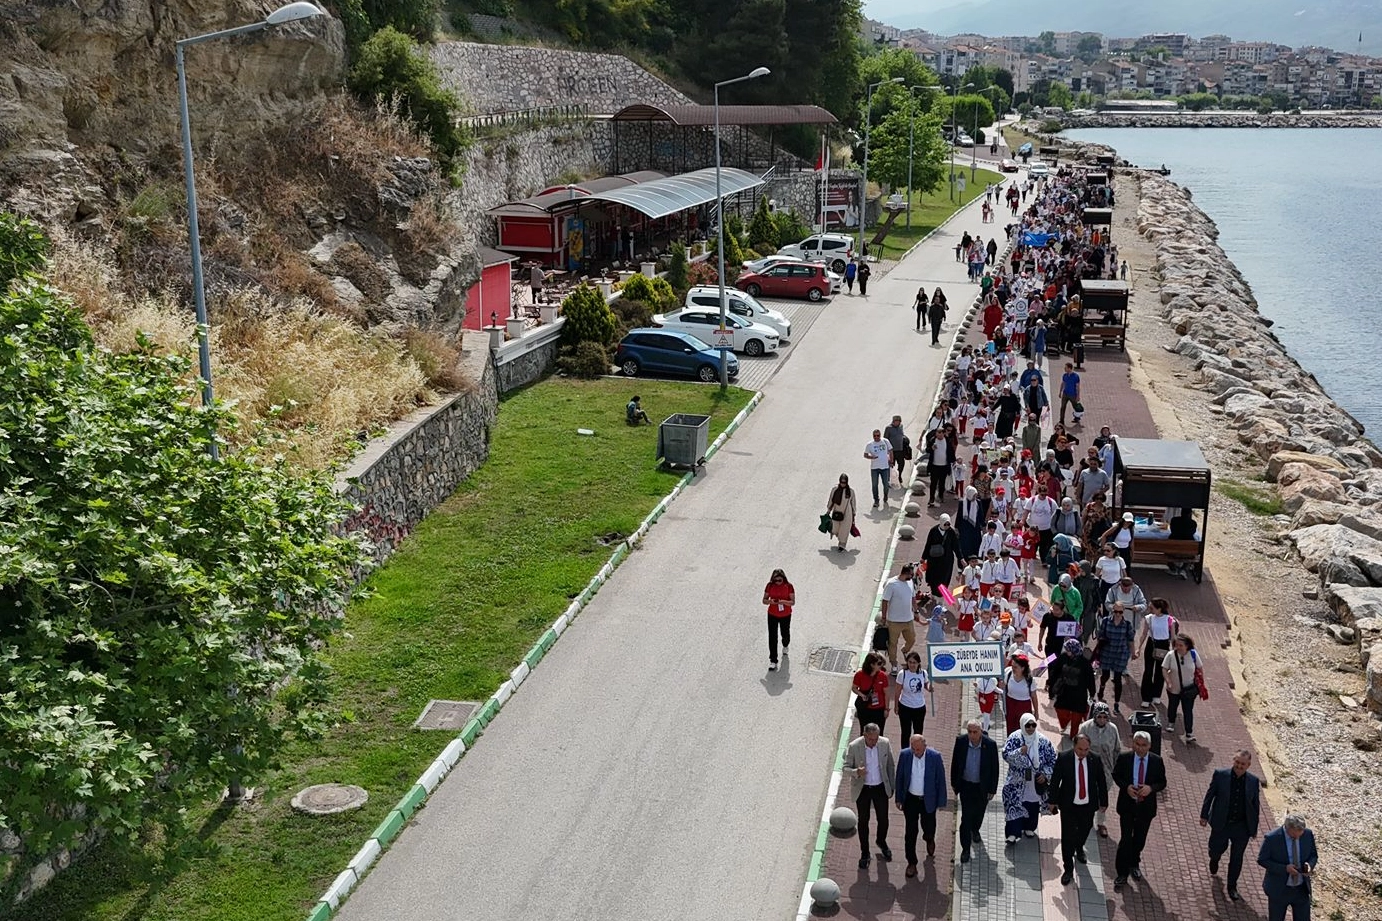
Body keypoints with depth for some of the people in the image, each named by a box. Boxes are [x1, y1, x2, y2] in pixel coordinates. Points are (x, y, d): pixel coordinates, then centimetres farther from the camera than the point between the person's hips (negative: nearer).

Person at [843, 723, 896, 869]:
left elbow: (891, 765, 0)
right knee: (863, 821, 10)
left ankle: (882, 842, 45)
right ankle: (865, 853, 29)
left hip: (880, 787, 2)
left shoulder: (885, 743, -14)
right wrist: (856, 772, -33)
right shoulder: (854, 746, -21)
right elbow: (846, 767, -11)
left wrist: (891, 786, 5)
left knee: (883, 819, 14)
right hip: (862, 789, -2)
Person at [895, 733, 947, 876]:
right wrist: (899, 798, 3)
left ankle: (929, 839, 52)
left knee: (929, 828, 15)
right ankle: (911, 863, 22)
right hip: (910, 799, 1)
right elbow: (900, 777, -1)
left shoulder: (935, 756, -17)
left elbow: (940, 780, -7)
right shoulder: (905, 755, -13)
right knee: (910, 832, 6)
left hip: (928, 800, -1)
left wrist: (941, 801, -3)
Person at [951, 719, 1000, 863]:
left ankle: (975, 829, 54)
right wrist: (954, 784, 2)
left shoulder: (990, 744, -21)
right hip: (966, 785, -1)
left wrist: (992, 789, -4)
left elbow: (994, 769, -9)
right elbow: (955, 763, -4)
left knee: (979, 812, 23)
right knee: (966, 816, -2)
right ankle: (965, 848, 9)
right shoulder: (960, 741, -18)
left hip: (982, 787, 1)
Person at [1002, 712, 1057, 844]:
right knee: (1015, 805, -4)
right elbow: (1005, 754, -14)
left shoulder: (1042, 740, -6)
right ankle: (1012, 832, 1)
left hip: (1035, 781, 2)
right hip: (1017, 781, -2)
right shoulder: (1014, 738, -11)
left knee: (1033, 805, 16)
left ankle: (1029, 827, 37)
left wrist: (1045, 774, -8)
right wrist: (1019, 752, -29)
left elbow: (1052, 760, 1)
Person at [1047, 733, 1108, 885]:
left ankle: (1079, 849, 57)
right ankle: (1068, 870, 11)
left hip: (1088, 805, 3)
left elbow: (1101, 782, 1)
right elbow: (1055, 781, -5)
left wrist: (1103, 802, 6)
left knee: (1084, 830, 23)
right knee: (1067, 837, 0)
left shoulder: (1095, 760, -9)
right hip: (1068, 805, -3)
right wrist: (1053, 801, -1)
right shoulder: (1063, 759, -15)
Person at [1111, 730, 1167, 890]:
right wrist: (1126, 786, -17)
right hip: (1127, 805, -2)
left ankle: (1134, 864, 42)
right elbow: (1116, 775, 2)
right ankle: (1122, 874, 5)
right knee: (1125, 839, -5)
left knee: (1139, 839, 18)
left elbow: (1162, 782, -1)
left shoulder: (1157, 761, -8)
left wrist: (1151, 788, -21)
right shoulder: (1124, 758, -10)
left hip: (1146, 806, 2)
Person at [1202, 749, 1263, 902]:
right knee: (1215, 850, 15)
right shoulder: (1220, 775, -10)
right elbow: (1209, 795, -1)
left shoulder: (1253, 781, -6)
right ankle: (1214, 862, 51)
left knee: (1237, 858, 7)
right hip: (1221, 825, 0)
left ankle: (1232, 888, 23)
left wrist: (1254, 828, 6)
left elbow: (1256, 805, 3)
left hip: (1242, 827, 1)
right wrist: (1204, 816, 1)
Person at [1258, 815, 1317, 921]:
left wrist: (1309, 864, -17)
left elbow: (1313, 855, 6)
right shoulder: (1271, 838, -21)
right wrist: (1284, 868, -24)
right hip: (1278, 889, -3)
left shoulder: (1308, 834, -9)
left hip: (1302, 889, 3)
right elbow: (1261, 860, -13)